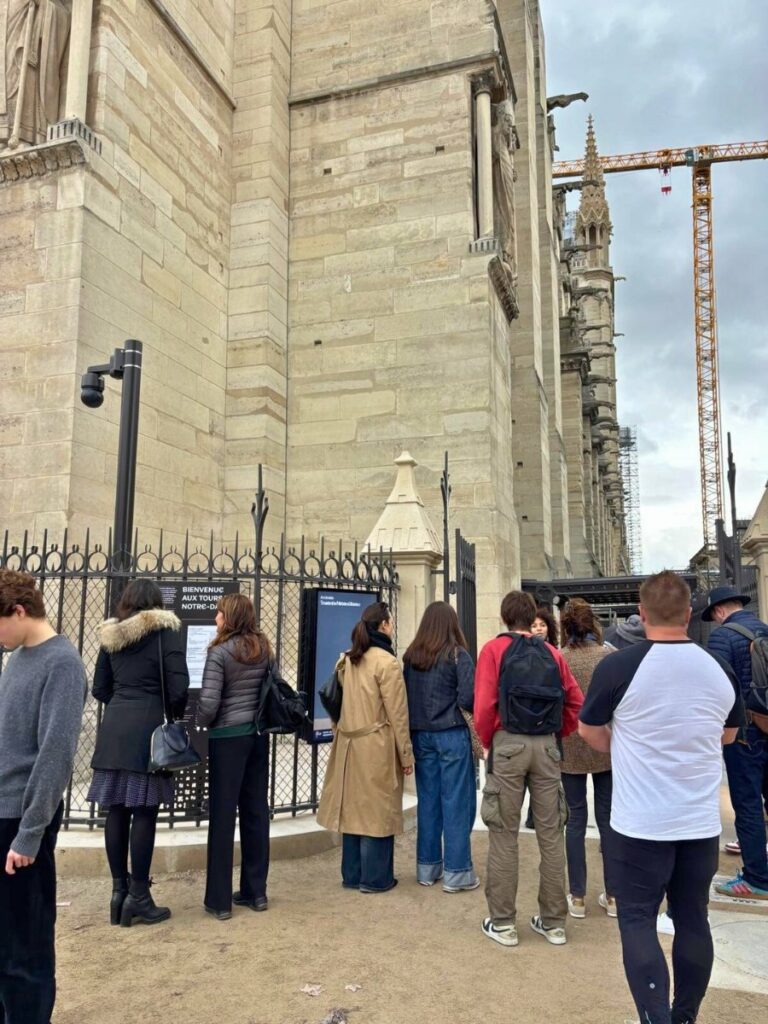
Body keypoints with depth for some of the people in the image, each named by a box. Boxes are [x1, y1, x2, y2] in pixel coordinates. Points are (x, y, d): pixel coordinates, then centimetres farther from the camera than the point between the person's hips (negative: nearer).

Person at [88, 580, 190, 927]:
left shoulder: (110, 634, 11)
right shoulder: (166, 630, -5)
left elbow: (99, 688, 15)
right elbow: (178, 687, -9)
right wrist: (176, 716, 8)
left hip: (114, 728, 6)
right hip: (148, 727, -5)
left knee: (117, 810, 9)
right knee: (144, 811, 0)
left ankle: (119, 889, 18)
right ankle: (138, 896, 5)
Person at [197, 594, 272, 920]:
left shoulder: (220, 652, -13)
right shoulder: (263, 649, 5)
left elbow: (209, 702, -16)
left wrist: (202, 723, 3)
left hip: (228, 737, -6)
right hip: (258, 734, 6)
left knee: (223, 814, 2)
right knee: (256, 811, 11)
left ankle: (219, 900, 10)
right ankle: (255, 891, 20)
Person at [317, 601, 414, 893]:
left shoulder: (347, 660, 7)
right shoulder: (386, 662, -14)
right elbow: (397, 714, -12)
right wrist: (406, 755, -7)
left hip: (349, 745, 7)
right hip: (376, 747, -7)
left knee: (354, 807, 13)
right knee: (376, 810, 3)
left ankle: (352, 875, 22)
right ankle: (375, 878, 12)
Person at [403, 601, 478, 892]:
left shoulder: (410, 656, 3)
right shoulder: (457, 655, -10)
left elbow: (404, 697, 6)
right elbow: (468, 699, -14)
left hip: (420, 735, 5)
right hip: (452, 735, -5)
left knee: (428, 800, 14)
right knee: (456, 802, 4)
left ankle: (427, 868, 23)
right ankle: (456, 872, 10)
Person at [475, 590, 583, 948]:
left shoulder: (494, 649, -2)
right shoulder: (552, 653, 8)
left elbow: (484, 705, -11)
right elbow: (576, 702, 4)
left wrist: (487, 741, 3)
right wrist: (557, 733, 14)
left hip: (507, 744, -3)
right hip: (547, 746, 3)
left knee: (504, 835, 6)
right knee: (551, 834, 11)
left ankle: (503, 922, 13)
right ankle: (553, 922, 20)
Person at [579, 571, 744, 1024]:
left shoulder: (618, 666, -15)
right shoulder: (721, 670, -2)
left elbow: (589, 731, -1)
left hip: (641, 823, -4)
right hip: (702, 822, 4)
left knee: (638, 922, 7)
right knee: (693, 920, 17)